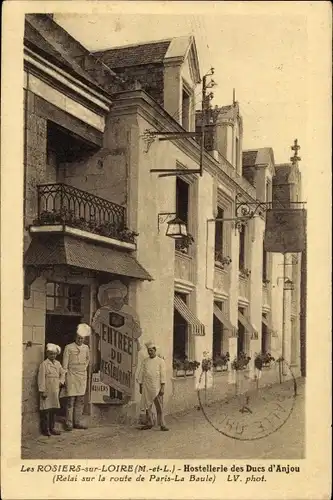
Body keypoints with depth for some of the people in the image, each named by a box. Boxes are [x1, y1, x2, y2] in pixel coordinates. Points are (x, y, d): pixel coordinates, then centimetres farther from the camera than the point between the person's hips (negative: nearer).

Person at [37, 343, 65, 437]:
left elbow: (62, 373, 27)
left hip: (55, 391, 7)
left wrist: (61, 381, 11)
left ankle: (52, 428, 20)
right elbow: (41, 378, -12)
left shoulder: (58, 363, 12)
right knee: (46, 410, -3)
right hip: (47, 391, -7)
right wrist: (42, 391, -15)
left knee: (54, 409, 11)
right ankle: (45, 429, 5)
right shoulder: (44, 364, -9)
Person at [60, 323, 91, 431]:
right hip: (72, 376, -5)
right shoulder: (69, 348, -5)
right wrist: (65, 378, -8)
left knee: (80, 401, 6)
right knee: (71, 400, -6)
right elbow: (65, 364, -5)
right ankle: (69, 423, -1)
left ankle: (78, 422, 12)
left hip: (83, 376, 5)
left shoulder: (86, 348, 9)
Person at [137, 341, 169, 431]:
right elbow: (141, 374, 12)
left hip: (156, 387, -3)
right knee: (147, 406, 7)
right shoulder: (145, 361, 10)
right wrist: (140, 386, 8)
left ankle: (162, 425, 0)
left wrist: (162, 388, -9)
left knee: (159, 407, -4)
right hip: (146, 387, 3)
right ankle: (149, 423, 17)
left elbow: (163, 375, -3)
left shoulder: (160, 361, 2)